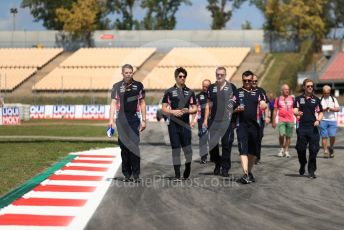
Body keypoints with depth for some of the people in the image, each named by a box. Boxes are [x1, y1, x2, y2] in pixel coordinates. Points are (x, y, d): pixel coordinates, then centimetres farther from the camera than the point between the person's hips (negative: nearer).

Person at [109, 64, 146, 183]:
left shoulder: (138, 86, 5)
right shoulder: (117, 86, 4)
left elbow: (142, 103, 9)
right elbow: (113, 103, 1)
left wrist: (143, 120, 4)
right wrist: (111, 120, -10)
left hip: (134, 119, -1)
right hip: (121, 120, 1)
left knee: (134, 146, -7)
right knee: (124, 147, 4)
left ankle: (136, 174, -4)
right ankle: (126, 174, 11)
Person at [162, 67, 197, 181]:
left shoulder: (190, 92, 10)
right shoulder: (169, 92, 5)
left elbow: (195, 109, 11)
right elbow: (164, 109, 4)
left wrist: (188, 111, -10)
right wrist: (173, 112, -14)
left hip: (185, 124, 1)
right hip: (173, 124, -1)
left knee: (187, 147, -5)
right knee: (175, 148, 1)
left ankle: (188, 166, 22)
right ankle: (177, 174, 6)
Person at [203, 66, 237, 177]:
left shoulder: (231, 87, 2)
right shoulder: (211, 88, 10)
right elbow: (208, 105, 13)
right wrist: (205, 119, 7)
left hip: (227, 120, -3)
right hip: (214, 121, 3)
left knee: (226, 144, -1)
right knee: (212, 144, 4)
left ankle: (225, 168, 7)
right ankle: (217, 165, 22)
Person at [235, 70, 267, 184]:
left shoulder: (258, 93, 12)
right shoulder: (237, 93, 8)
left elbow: (263, 104, -2)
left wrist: (263, 105, -26)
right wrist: (237, 109, -15)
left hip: (255, 125, 3)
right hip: (242, 125, -2)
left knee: (253, 151, 10)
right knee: (243, 150, -14)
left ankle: (249, 171, 28)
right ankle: (245, 174, -22)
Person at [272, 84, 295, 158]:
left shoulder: (292, 99, 10)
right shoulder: (278, 99, 6)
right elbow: (275, 111, 9)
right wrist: (274, 121, 5)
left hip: (290, 120, 2)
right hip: (281, 120, -2)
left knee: (288, 136, 4)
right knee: (282, 134, -17)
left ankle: (286, 151, 15)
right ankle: (281, 148, 5)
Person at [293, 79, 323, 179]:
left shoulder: (316, 99, 10)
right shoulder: (299, 99, 8)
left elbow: (320, 112, 13)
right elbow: (294, 110, -1)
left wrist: (318, 120, -8)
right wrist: (297, 113, -25)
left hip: (313, 128, 0)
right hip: (302, 127, 0)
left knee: (313, 150, -4)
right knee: (300, 149, 2)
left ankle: (311, 171, 4)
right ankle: (302, 165, 30)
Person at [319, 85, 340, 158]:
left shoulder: (334, 99, 14)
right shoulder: (320, 100, 7)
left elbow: (337, 109, 8)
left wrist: (331, 109, -10)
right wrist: (324, 109, -15)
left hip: (332, 120, 1)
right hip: (323, 120, -1)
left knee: (332, 136, -9)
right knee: (324, 136, -3)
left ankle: (331, 147, 16)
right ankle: (325, 151, 3)